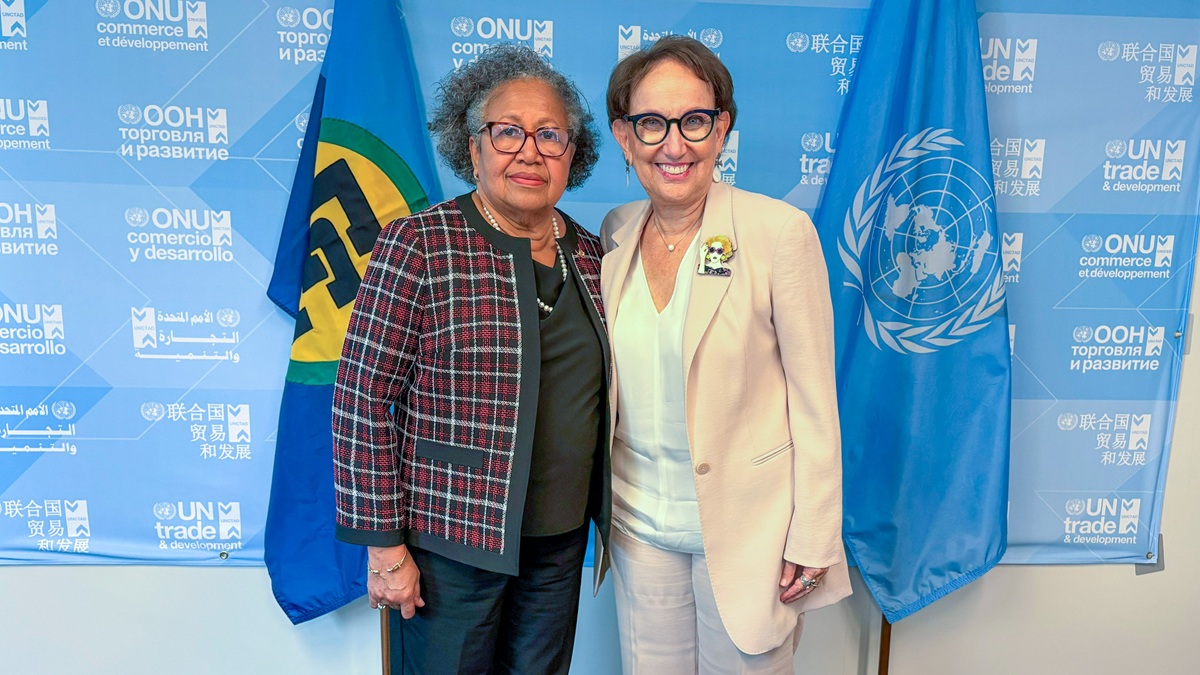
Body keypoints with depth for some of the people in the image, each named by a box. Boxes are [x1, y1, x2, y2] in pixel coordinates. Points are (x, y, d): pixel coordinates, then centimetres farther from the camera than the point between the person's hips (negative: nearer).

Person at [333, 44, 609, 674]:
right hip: (453, 541, -5)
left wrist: (607, 516, 12)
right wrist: (383, 544, -12)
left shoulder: (590, 254, 3)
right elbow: (363, 399, -13)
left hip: (561, 539, 5)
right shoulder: (418, 246, -13)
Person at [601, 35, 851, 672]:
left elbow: (814, 399, -10)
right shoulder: (615, 233, 1)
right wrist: (600, 498, 12)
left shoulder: (779, 231, -14)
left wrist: (812, 541, -9)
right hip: (641, 521, 4)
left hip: (746, 524, -4)